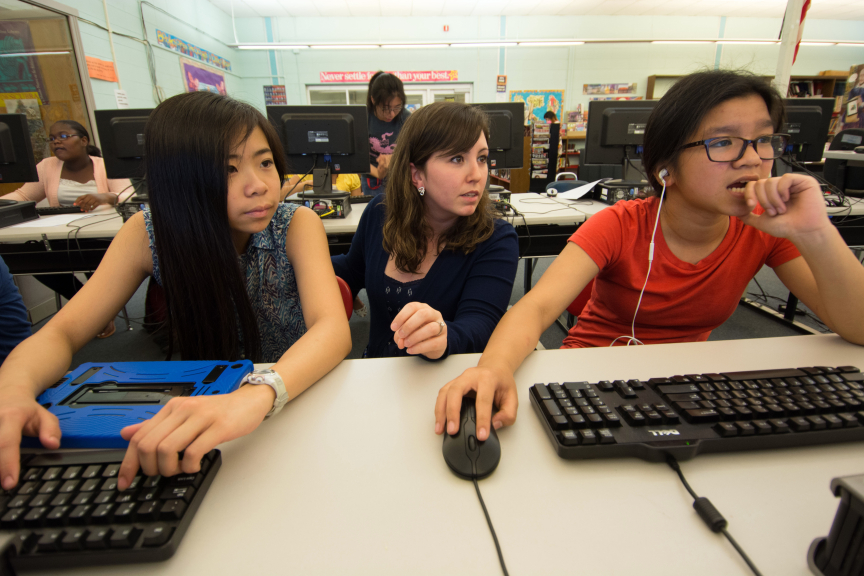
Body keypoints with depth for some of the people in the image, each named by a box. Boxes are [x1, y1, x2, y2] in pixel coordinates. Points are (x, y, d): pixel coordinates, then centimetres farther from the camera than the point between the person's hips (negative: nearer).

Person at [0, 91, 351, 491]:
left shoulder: (296, 226, -17)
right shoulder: (149, 232, -11)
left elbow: (333, 328, -32)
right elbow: (61, 333, -11)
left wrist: (259, 394, -50)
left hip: (298, 396, -2)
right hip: (200, 401, 3)